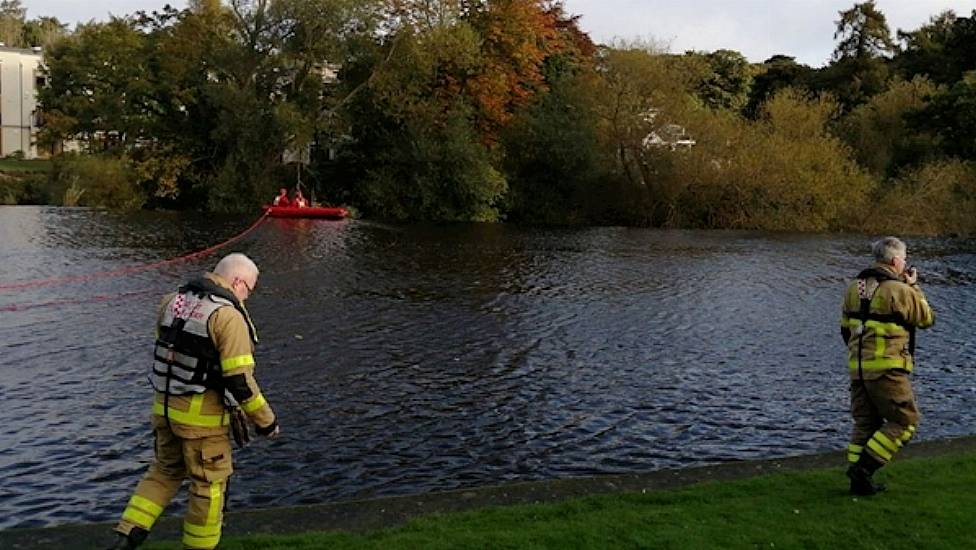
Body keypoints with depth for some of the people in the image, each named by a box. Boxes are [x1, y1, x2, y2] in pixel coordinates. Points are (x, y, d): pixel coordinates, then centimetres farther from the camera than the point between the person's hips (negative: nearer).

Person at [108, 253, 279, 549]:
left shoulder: (174, 301, 4)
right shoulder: (229, 316, -19)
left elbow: (172, 357, 13)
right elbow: (240, 380, -21)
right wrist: (265, 421, -9)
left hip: (165, 406, 7)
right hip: (202, 415, -7)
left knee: (165, 470, 24)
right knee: (209, 482, 11)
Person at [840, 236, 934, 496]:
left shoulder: (854, 287, 10)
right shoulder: (899, 290, -12)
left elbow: (845, 328, 18)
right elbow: (926, 319, 3)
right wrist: (914, 287, 12)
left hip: (857, 368, 7)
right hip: (887, 369, -7)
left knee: (865, 423, 13)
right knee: (905, 421, 4)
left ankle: (860, 480, 12)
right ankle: (864, 467, -3)